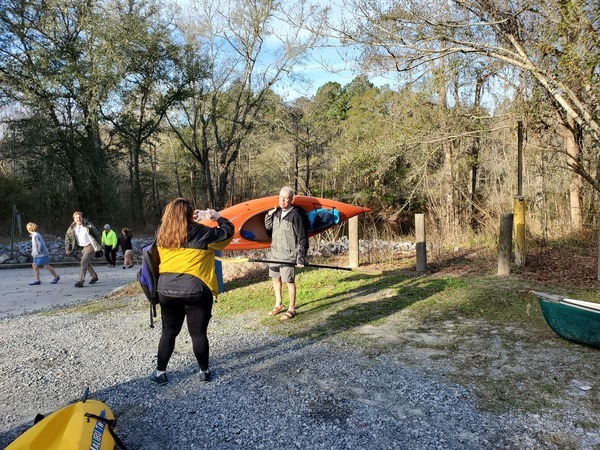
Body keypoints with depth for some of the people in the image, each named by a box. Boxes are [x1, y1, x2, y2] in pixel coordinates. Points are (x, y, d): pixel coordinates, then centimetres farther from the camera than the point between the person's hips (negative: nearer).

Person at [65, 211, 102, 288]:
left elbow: (97, 234, -1)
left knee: (84, 262, -19)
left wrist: (98, 245, 3)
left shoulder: (88, 225, -11)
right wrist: (67, 249, 1)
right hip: (81, 247, 6)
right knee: (87, 263, 17)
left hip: (90, 246, -6)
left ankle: (80, 281, -18)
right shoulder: (72, 228, -1)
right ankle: (94, 276, 40)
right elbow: (67, 238, 10)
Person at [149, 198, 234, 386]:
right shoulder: (201, 233, -7)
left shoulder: (162, 235, 5)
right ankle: (204, 371, 21)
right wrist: (217, 217, 17)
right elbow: (228, 232, 1)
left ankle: (160, 372, 23)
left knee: (168, 332, 17)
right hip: (195, 290, -3)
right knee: (198, 333, 8)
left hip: (166, 289, 4)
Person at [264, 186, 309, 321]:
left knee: (289, 281, 0)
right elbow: (268, 228, 18)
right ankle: (279, 304, 35)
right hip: (275, 253, 7)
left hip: (288, 255, -7)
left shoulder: (295, 215, -15)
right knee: (275, 278, 17)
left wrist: (301, 258, -15)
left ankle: (291, 309, 14)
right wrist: (269, 215, 1)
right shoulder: (276, 212, 5)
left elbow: (302, 238, -14)